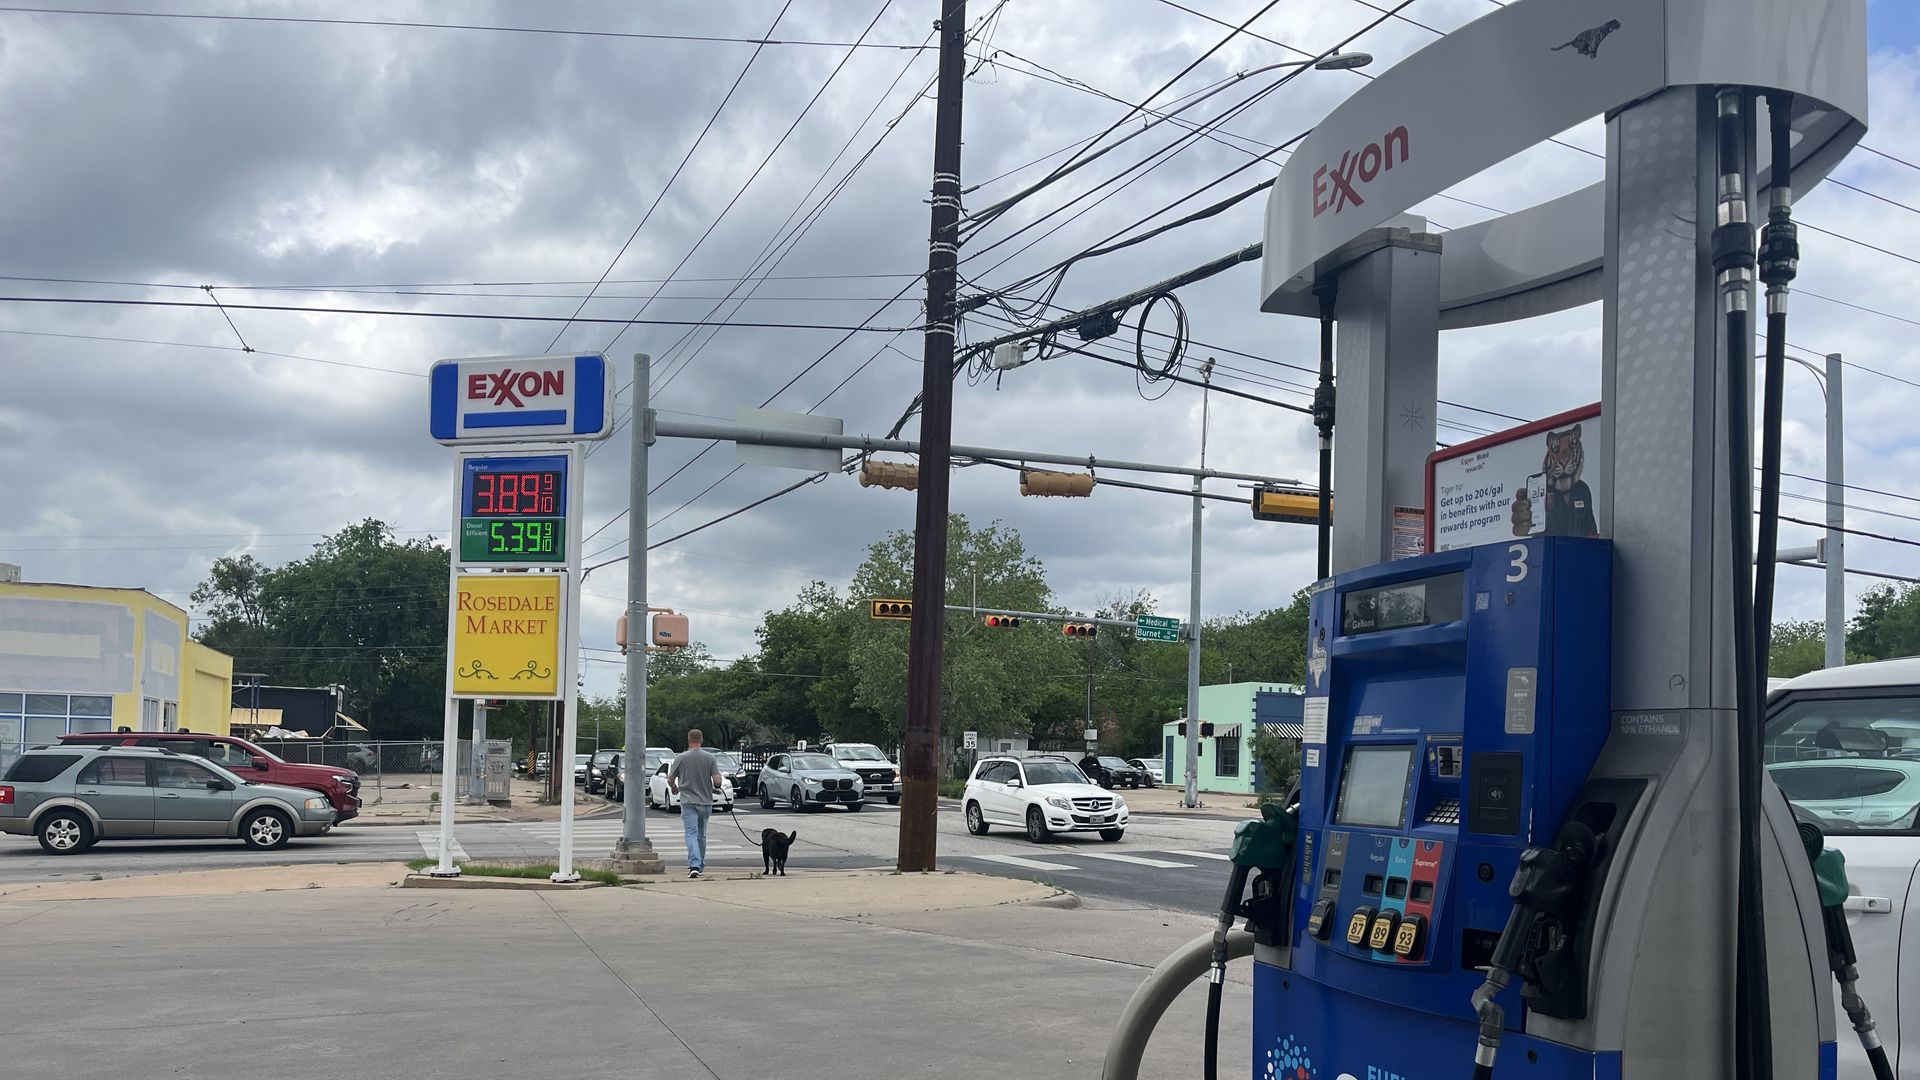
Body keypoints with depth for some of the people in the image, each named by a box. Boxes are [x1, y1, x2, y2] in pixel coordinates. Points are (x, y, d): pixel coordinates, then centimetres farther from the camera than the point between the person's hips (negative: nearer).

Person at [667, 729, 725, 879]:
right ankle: (700, 865, 25)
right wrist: (716, 787, 16)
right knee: (701, 835, 16)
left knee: (691, 834, -7)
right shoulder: (710, 758, -2)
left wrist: (675, 788, 25)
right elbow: (717, 781, -8)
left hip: (688, 801, -2)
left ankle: (694, 865, -24)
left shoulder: (681, 757, -4)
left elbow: (670, 779, 3)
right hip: (705, 801, 2)